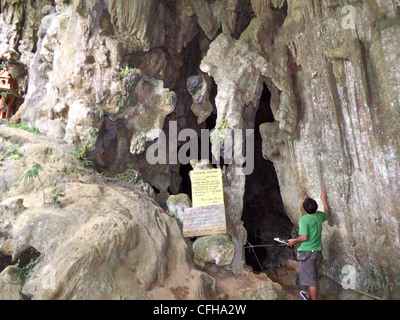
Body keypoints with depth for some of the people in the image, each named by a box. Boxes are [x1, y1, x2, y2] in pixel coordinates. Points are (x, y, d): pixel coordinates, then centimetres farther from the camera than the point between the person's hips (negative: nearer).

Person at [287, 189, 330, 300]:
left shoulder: (304, 219, -18)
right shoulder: (319, 216, 2)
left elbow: (304, 237, -22)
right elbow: (328, 213, 25)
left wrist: (294, 241, -4)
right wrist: (323, 199, 32)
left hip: (307, 252, -8)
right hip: (318, 251, 8)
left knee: (310, 279, 1)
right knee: (312, 276, 23)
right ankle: (308, 295, 40)